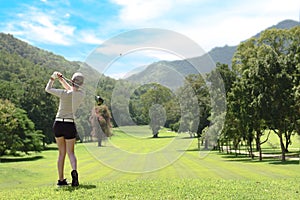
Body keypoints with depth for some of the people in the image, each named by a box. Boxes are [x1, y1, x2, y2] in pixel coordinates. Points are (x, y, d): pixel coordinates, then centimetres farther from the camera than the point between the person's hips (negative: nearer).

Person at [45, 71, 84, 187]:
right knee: (70, 152, 8)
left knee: (61, 153, 12)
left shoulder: (64, 94, -12)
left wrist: (53, 78, 15)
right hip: (70, 125, 0)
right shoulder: (81, 95, -2)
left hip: (58, 124, 0)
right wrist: (61, 79, 14)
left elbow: (47, 89, 3)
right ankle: (74, 171, -23)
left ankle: (61, 179, 13)